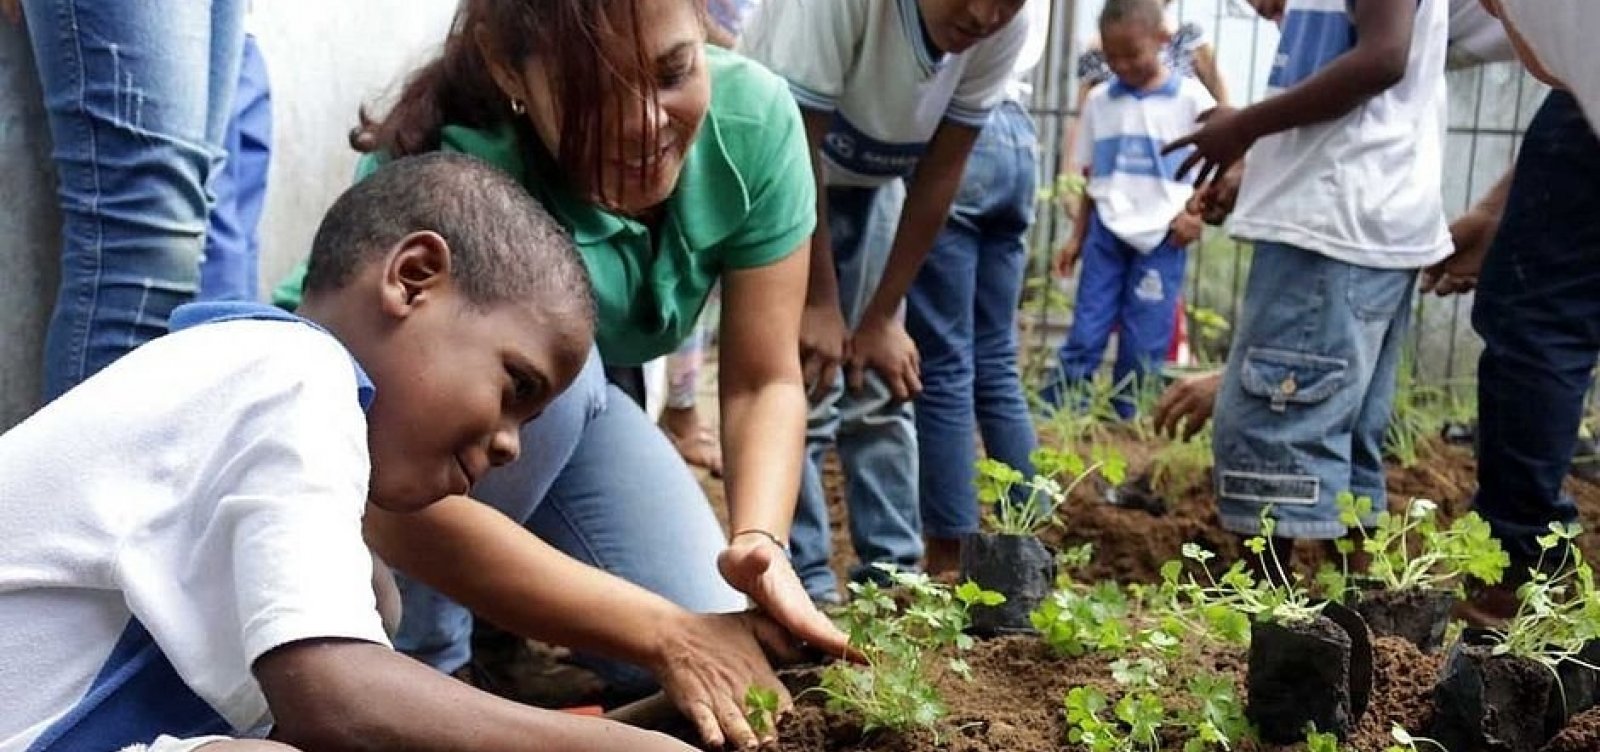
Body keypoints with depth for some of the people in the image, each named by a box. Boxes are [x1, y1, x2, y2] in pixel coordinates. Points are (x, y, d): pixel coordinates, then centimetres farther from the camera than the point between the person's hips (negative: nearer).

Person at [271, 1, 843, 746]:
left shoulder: (753, 117, -24)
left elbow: (765, 383, -20)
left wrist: (758, 543, -39)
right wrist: (665, 632, -46)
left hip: (573, 412, 4)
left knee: (734, 647, -15)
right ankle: (413, 652, -14)